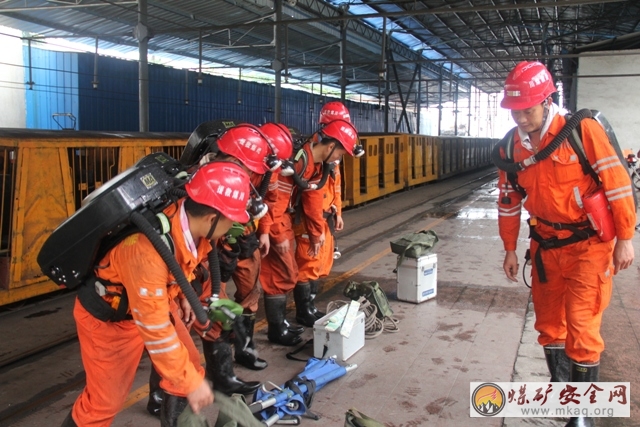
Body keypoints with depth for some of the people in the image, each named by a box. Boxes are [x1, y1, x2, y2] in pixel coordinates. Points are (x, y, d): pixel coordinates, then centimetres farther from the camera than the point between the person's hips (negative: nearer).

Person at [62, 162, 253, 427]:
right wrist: (191, 383, -24)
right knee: (105, 400, 1)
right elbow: (156, 332, -33)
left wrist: (183, 294, -1)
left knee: (190, 366, 9)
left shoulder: (188, 216, -19)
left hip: (153, 301, 7)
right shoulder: (147, 252, -41)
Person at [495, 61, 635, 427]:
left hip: (589, 246, -5)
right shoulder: (512, 146, 0)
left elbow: (618, 183, -13)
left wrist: (625, 239, -11)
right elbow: (509, 201, 9)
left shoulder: (583, 130, -15)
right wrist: (510, 250, 12)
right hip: (546, 247, 5)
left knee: (581, 328, -6)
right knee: (549, 324, 14)